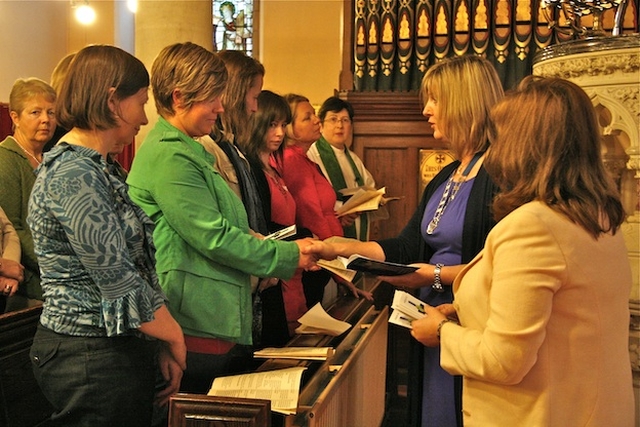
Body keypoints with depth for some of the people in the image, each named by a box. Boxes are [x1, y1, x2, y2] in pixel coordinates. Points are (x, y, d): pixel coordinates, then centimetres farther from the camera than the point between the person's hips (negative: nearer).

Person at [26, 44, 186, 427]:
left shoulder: (93, 169, 12)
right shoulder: (73, 174, -19)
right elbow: (120, 283, -21)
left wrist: (161, 346, 8)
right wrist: (174, 339, -7)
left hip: (117, 352, 9)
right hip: (94, 360, -9)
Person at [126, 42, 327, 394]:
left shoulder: (185, 150, 17)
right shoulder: (169, 156, -17)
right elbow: (213, 238, -20)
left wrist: (252, 240, 6)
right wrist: (291, 256, -13)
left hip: (216, 323, 10)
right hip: (196, 330, -10)